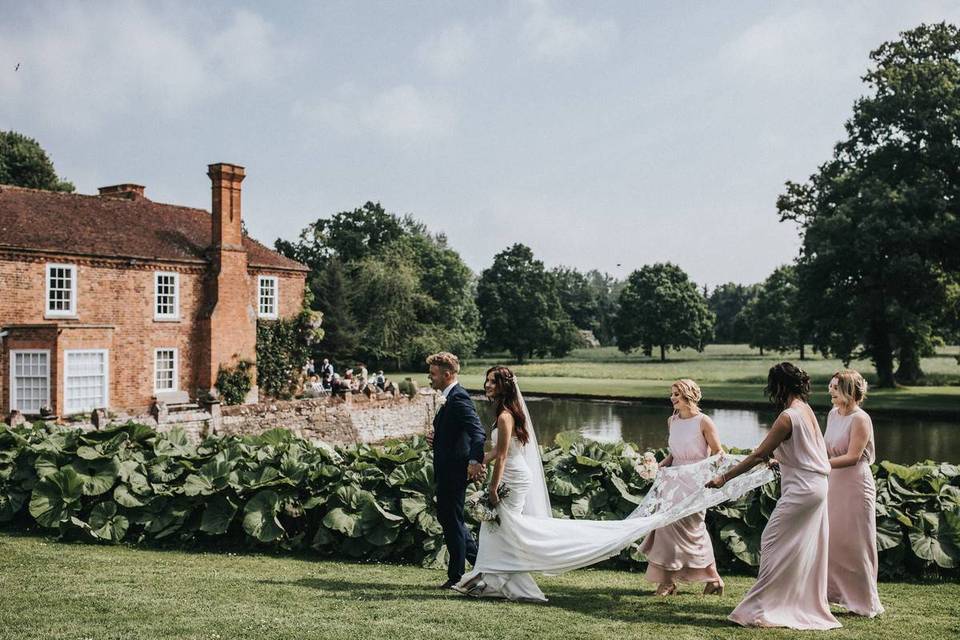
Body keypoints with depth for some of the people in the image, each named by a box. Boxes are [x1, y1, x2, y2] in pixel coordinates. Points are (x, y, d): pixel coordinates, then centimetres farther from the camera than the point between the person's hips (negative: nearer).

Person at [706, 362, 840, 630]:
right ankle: (809, 606, 23)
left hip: (800, 490, -9)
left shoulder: (788, 416, -17)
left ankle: (762, 609, -2)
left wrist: (724, 477, -14)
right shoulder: (807, 410, 10)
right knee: (806, 551, 15)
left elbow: (758, 455, -17)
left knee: (773, 542, -3)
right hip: (817, 487, 9)